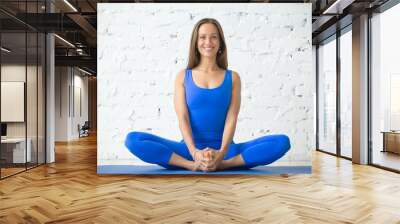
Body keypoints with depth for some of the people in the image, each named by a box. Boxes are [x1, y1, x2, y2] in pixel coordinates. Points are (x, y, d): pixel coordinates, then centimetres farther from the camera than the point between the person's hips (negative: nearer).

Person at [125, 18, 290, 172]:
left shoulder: (232, 77, 8)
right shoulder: (183, 76, 7)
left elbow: (231, 119, -3)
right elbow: (182, 119, -3)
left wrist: (221, 153, -21)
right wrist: (194, 152, -21)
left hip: (223, 150, 1)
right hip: (190, 149, 0)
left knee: (282, 142, -21)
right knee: (133, 140, -23)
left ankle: (223, 164, -28)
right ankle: (192, 165, -27)